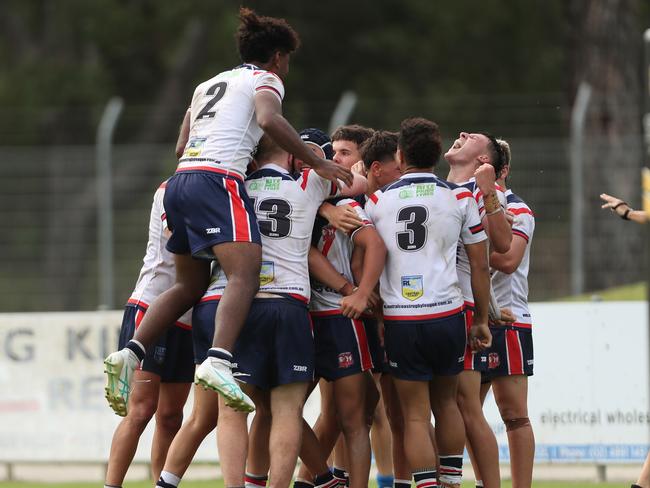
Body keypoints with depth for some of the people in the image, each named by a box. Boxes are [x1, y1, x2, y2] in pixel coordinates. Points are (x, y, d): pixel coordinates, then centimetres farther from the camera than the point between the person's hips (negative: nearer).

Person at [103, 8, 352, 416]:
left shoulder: (208, 85, 31)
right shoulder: (265, 80, 9)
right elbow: (269, 120, -13)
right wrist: (316, 163, -10)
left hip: (181, 180, 8)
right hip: (218, 179, -8)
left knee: (191, 284, 16)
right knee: (245, 274, -19)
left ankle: (130, 354, 2)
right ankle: (219, 361, -41)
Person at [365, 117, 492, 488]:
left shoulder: (377, 201, 4)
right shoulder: (460, 198, 3)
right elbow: (480, 266, 5)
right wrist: (482, 320, 14)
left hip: (400, 320, -1)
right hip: (447, 316, 1)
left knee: (415, 416, 3)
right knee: (447, 403, 19)